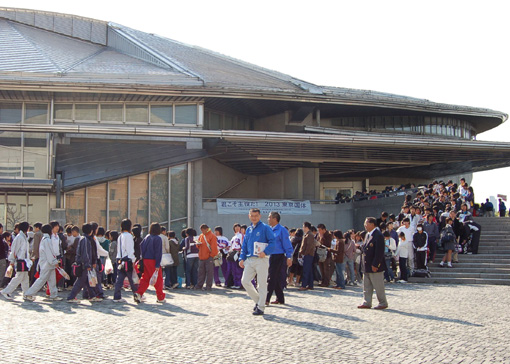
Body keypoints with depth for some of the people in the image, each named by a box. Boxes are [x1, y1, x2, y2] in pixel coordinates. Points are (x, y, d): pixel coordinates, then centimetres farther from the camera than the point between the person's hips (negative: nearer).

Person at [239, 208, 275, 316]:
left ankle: (260, 308, 4)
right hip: (249, 259, 6)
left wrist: (265, 252, -22)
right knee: (245, 281, 1)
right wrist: (242, 258, 9)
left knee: (262, 284, -2)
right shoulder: (248, 230, 16)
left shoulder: (265, 228, -3)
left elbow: (273, 241, -10)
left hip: (261, 259, -6)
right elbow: (244, 245, 20)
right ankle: (258, 300, 19)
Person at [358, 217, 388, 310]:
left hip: (375, 267, -9)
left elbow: (379, 252, -21)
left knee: (378, 286, 1)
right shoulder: (367, 234, 13)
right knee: (366, 286, 12)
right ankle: (367, 303, 18)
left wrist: (375, 265, -21)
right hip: (367, 266, 10)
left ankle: (383, 303, 11)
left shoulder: (378, 236, -17)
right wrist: (362, 247, 5)